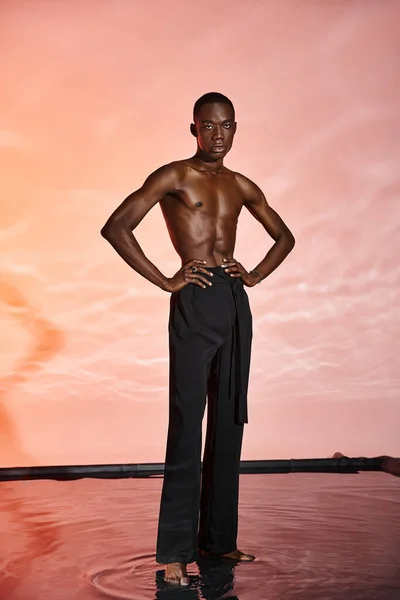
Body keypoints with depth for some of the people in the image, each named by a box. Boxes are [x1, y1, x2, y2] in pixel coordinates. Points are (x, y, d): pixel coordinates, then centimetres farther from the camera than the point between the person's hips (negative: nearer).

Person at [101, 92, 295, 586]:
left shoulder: (242, 186, 16)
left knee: (229, 423, 7)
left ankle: (218, 537, 17)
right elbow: (116, 228, -9)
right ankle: (175, 550, 0)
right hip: (195, 303, -6)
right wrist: (163, 280, -11)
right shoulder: (174, 177, 0)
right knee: (187, 423, -7)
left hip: (236, 303, 6)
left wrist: (255, 276, 10)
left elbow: (284, 236, 27)